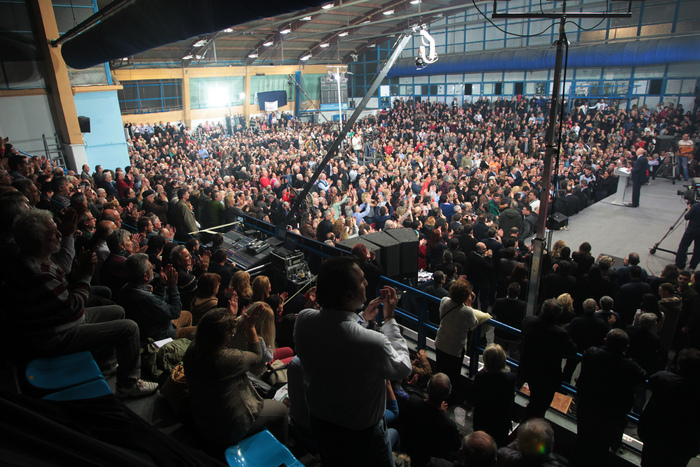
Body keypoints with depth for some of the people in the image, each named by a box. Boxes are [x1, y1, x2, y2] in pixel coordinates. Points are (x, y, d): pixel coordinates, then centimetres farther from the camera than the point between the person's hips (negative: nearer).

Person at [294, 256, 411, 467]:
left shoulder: (303, 320, -21)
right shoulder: (373, 343, -39)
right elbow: (403, 369, -16)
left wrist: (363, 318, 2)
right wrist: (389, 318, -12)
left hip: (318, 422, 5)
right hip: (360, 434, -5)